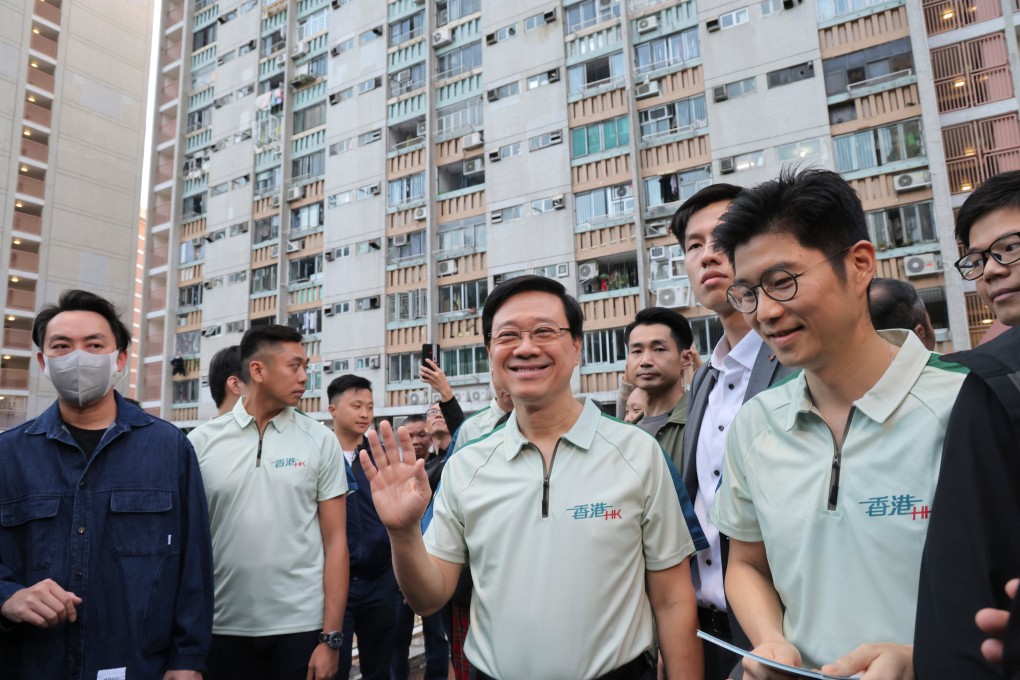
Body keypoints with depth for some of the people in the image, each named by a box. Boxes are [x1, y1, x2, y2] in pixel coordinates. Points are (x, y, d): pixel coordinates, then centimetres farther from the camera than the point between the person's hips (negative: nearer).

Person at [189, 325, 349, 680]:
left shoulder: (320, 441, -3)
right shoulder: (201, 441, -2)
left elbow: (334, 542, -3)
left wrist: (331, 637, -7)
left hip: (301, 626, 0)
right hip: (224, 627, 1)